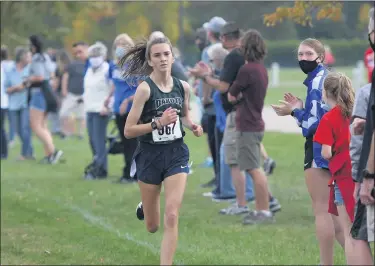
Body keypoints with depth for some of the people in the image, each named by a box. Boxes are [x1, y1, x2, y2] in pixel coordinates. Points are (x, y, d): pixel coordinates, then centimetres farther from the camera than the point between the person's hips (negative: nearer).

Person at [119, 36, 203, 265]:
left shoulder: (183, 87, -1)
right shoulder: (145, 89, -15)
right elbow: (128, 131, -15)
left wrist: (193, 126, -1)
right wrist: (158, 122, -27)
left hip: (176, 154, 2)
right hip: (150, 155, -2)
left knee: (172, 218, -12)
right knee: (152, 227, 13)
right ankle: (145, 209, 51)